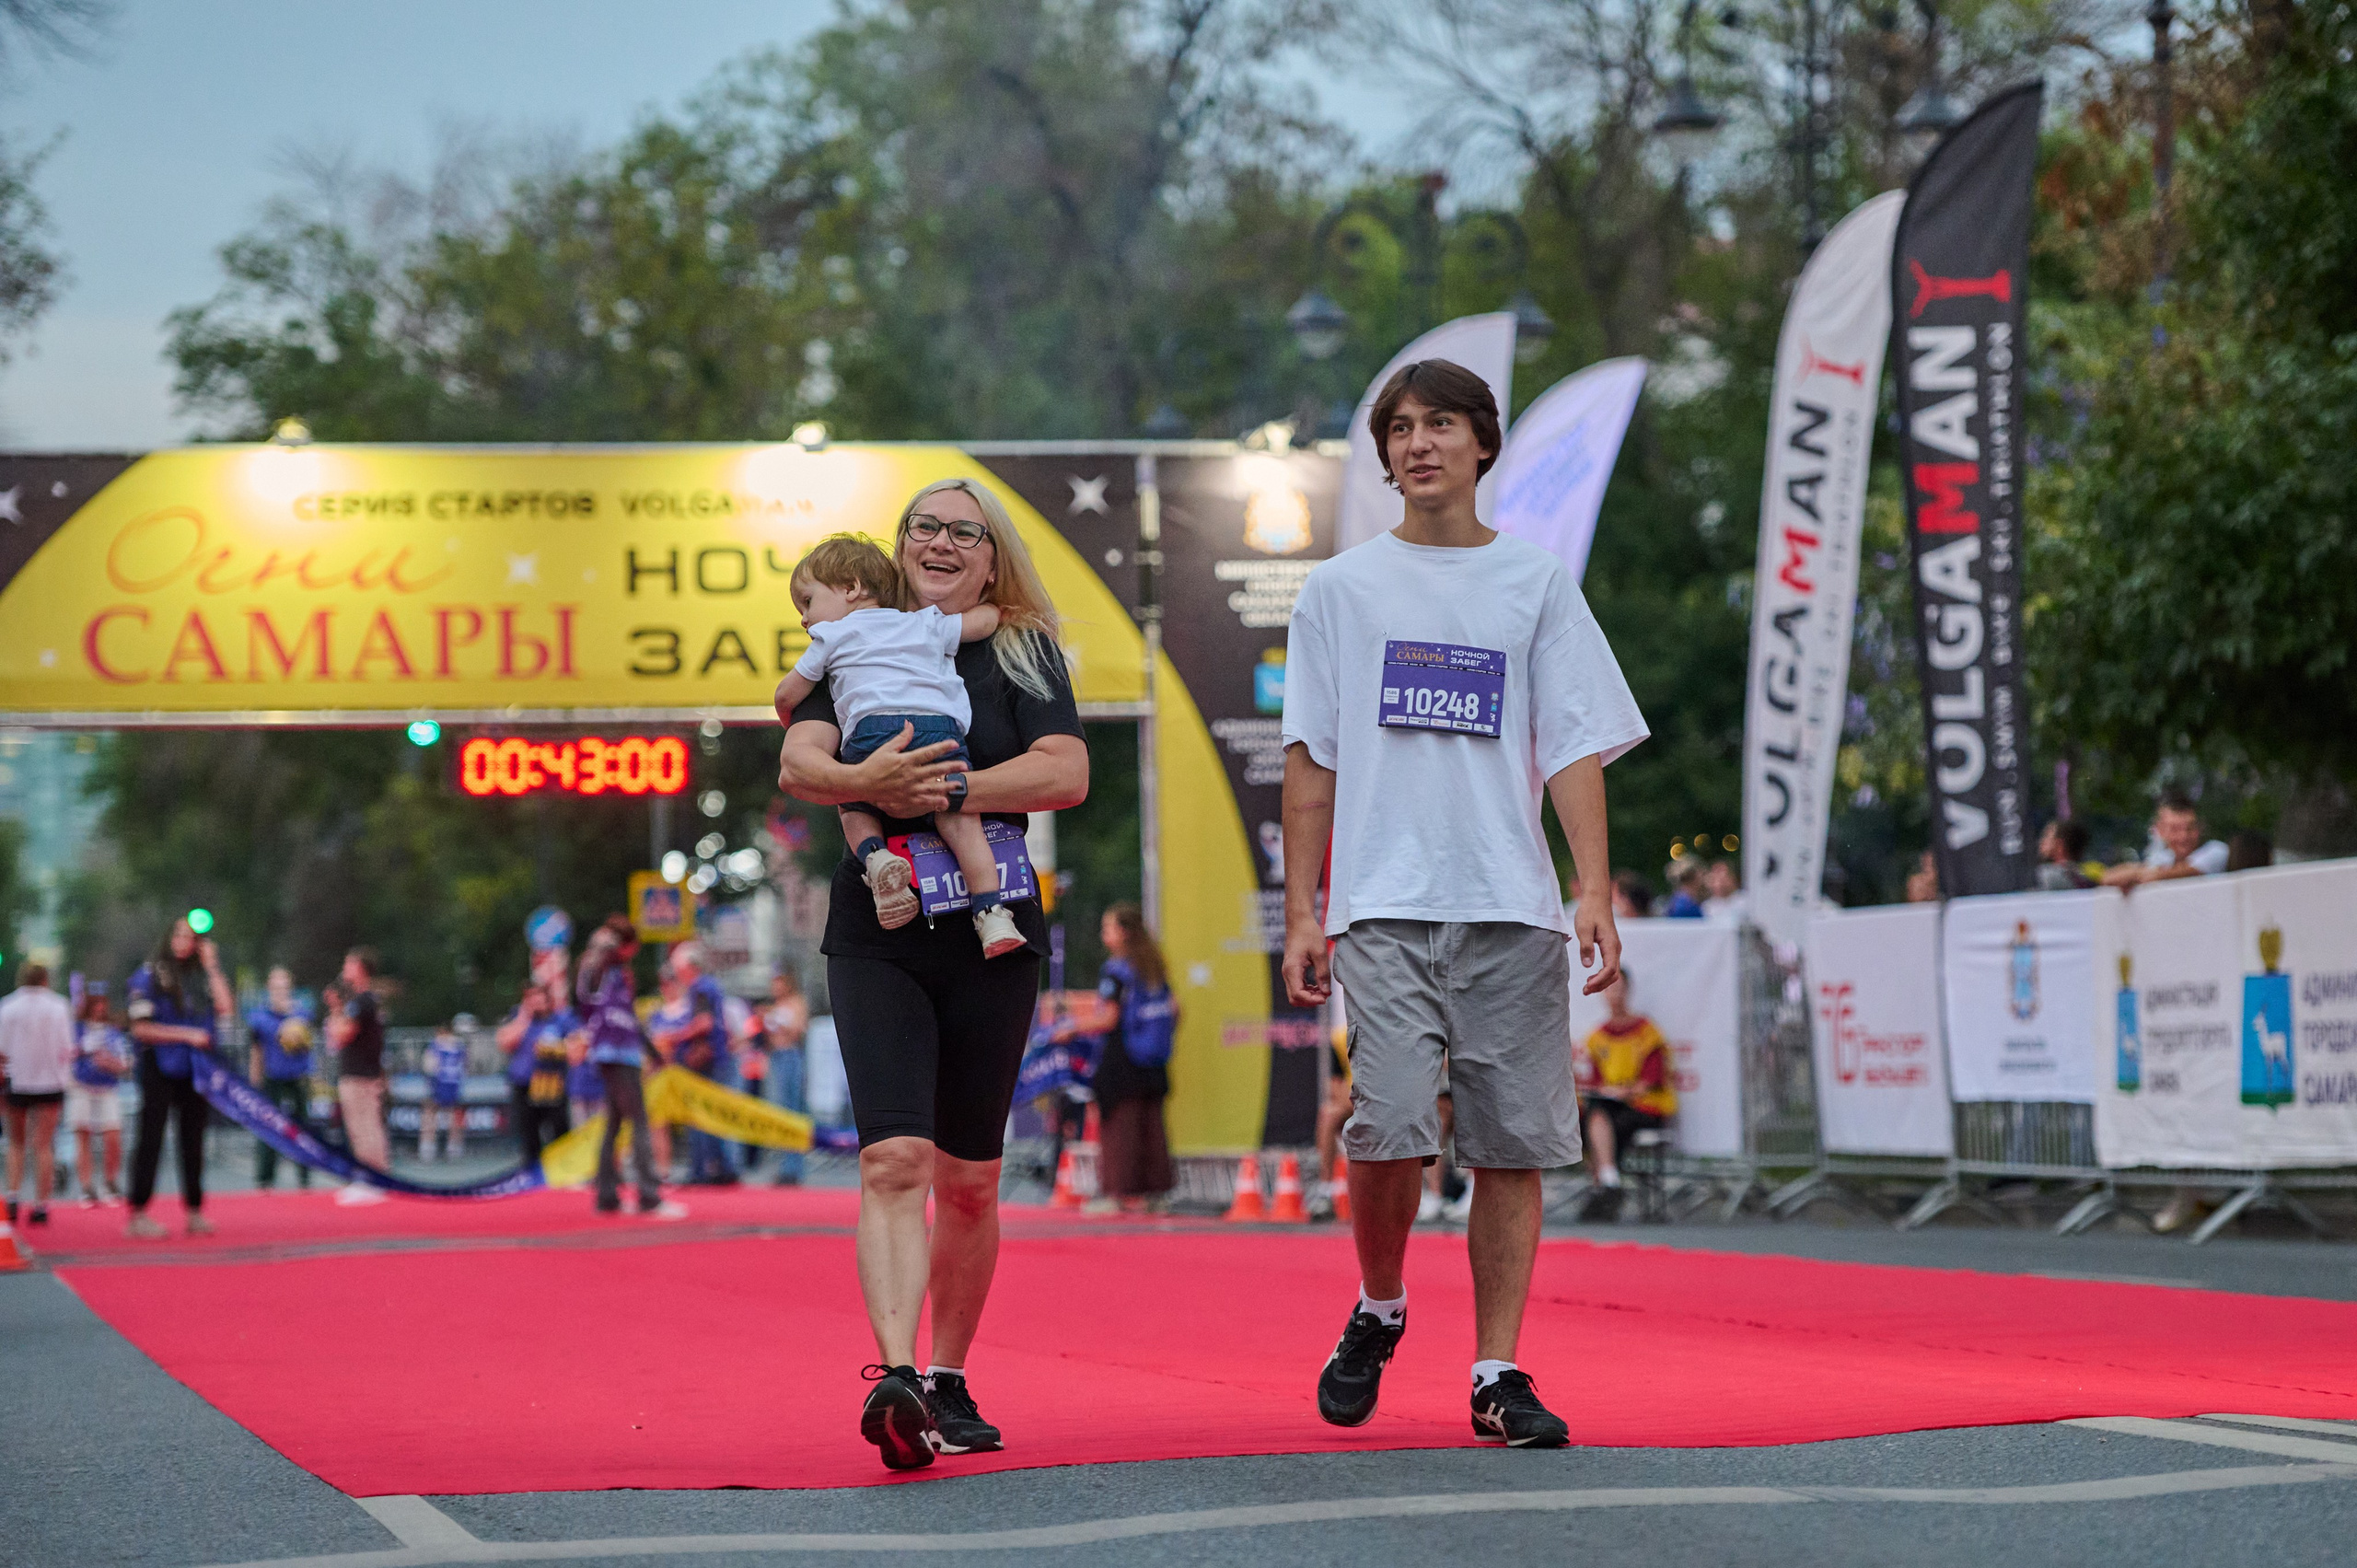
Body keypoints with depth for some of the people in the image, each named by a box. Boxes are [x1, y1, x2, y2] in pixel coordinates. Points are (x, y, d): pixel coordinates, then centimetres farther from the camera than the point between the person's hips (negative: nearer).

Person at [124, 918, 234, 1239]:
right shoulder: (150, 977, -3)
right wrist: (187, 1035, -13)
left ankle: (194, 1212, 14)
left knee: (192, 1139, 8)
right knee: (151, 1138, -6)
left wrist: (212, 967, -2)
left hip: (193, 1069, 5)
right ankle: (138, 1215, -4)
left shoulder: (200, 977, 10)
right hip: (159, 1068, -5)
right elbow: (141, 1029, -8)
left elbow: (224, 1008, -4)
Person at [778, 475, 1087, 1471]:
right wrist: (863, 782, -25)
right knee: (894, 1160, -17)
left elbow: (1067, 775, -7)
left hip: (992, 940, 1)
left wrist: (947, 789, -18)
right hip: (876, 938, -1)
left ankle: (946, 1384, 21)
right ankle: (893, 1379, -28)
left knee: (967, 1182, 8)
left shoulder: (1025, 654, 8)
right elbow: (797, 763, -4)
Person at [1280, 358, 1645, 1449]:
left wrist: (1595, 890, -6)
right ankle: (1379, 1310, 12)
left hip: (1513, 908, 1)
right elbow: (1310, 762, 11)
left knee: (1513, 1144, -1)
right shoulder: (1341, 589, 11)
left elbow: (1576, 747, 6)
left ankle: (1498, 1374, 6)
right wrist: (1301, 913, 3)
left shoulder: (1536, 583, 11)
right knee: (1391, 1126, -14)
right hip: (1385, 906, -1)